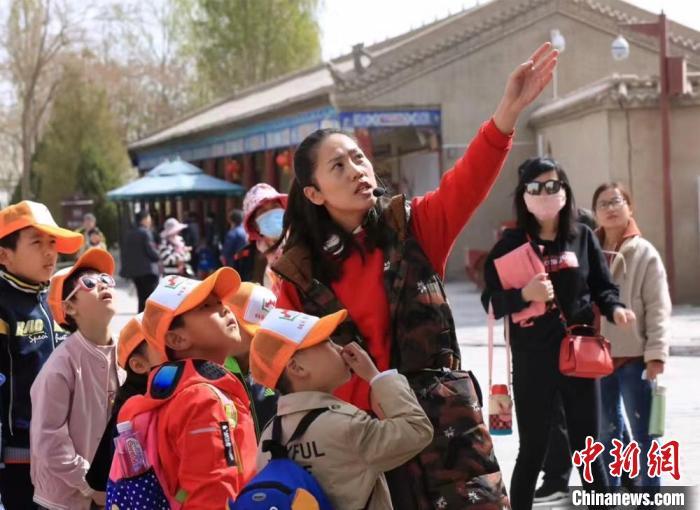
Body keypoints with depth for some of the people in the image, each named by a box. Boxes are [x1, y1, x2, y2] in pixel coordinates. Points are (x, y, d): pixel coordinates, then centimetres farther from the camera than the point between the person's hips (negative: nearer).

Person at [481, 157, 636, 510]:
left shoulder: (583, 236, 2)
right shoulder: (511, 243, -4)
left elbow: (603, 286, 6)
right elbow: (491, 302, -5)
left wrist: (615, 308, -15)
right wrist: (524, 294, -22)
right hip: (532, 361, -2)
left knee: (588, 447, 11)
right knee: (532, 450, 7)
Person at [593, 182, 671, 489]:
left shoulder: (644, 253, -4)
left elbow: (658, 308, -8)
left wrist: (656, 354, -15)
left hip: (634, 358, -4)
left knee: (642, 434, 0)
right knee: (606, 432, 14)